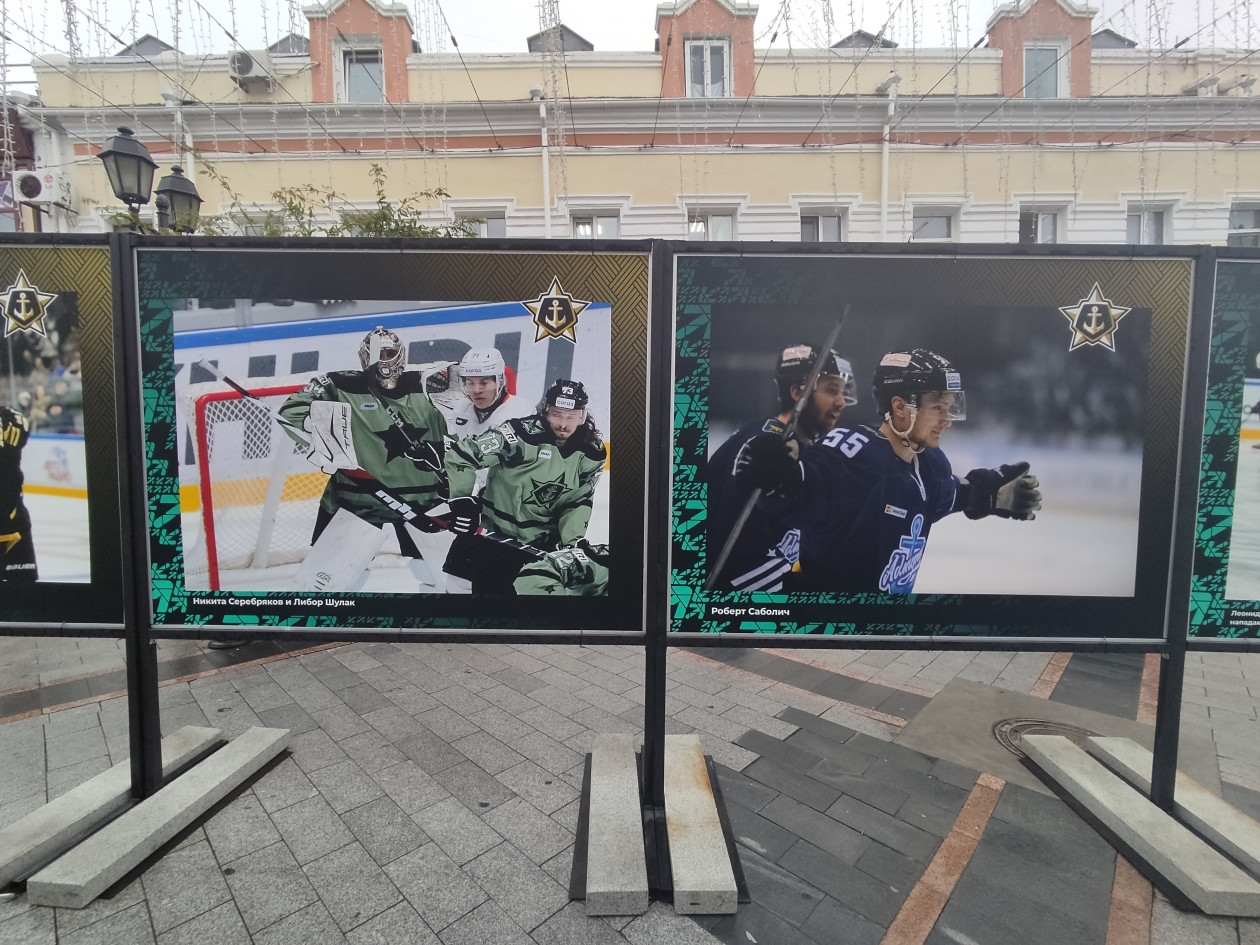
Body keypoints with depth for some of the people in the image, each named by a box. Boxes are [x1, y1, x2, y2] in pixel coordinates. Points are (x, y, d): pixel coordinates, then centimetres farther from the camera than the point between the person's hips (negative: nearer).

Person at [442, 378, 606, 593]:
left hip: (540, 546, 4)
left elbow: (579, 501, 3)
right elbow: (460, 453, -18)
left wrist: (572, 541, -10)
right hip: (490, 534, -3)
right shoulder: (521, 434, -21)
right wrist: (461, 500, -19)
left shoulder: (592, 453, -5)